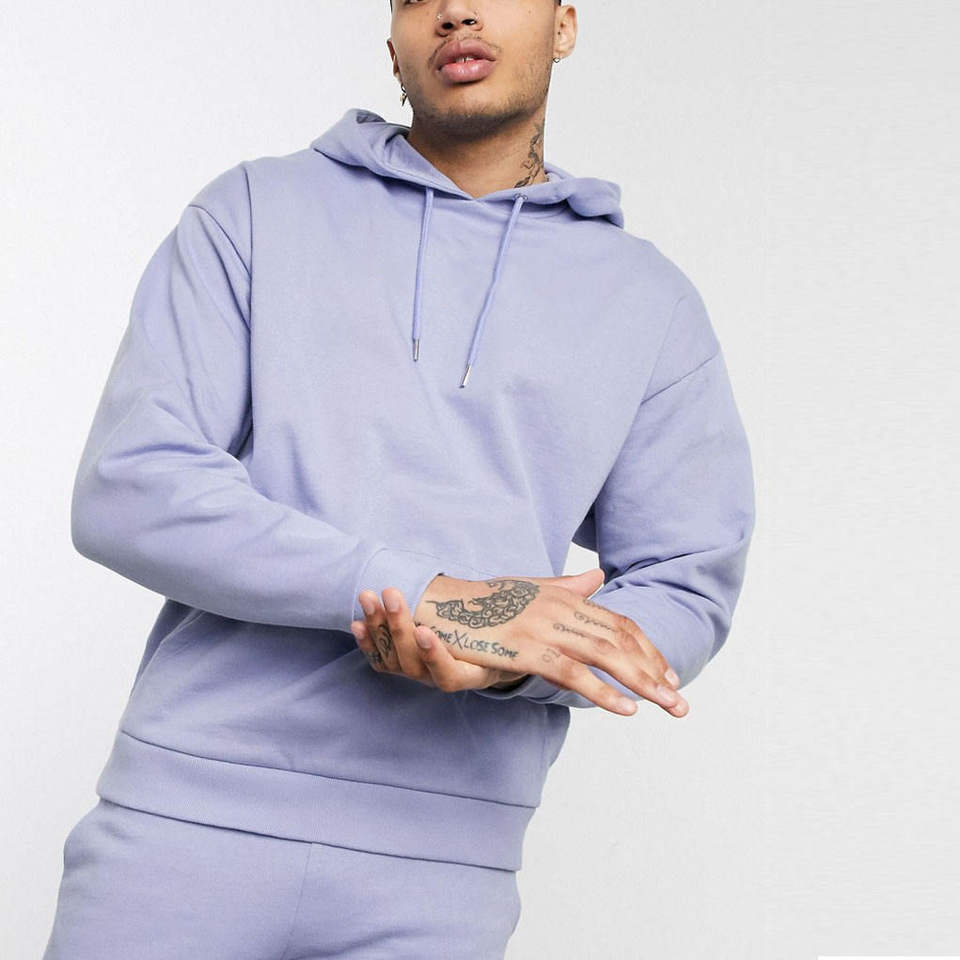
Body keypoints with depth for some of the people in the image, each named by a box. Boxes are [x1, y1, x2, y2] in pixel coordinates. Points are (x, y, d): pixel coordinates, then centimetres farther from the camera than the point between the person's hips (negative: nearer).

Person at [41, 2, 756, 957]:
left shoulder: (649, 301, 9)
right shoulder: (253, 211, 5)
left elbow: (686, 592, 6)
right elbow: (126, 491, -6)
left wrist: (498, 664, -15)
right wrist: (427, 593, -17)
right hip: (188, 807, 0)